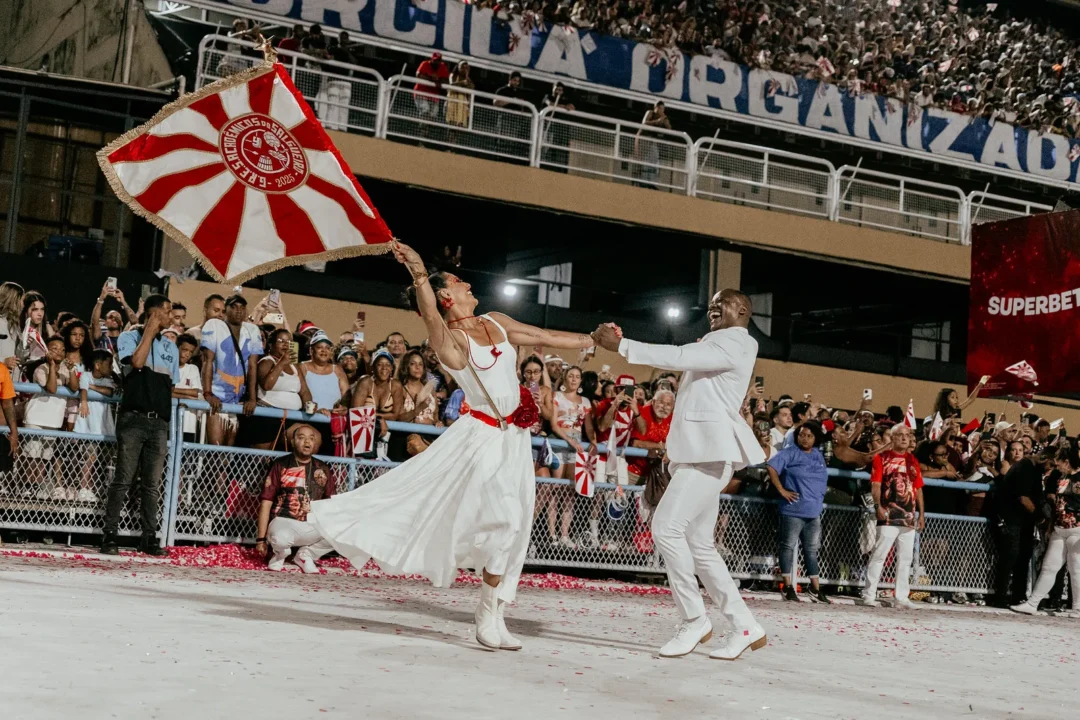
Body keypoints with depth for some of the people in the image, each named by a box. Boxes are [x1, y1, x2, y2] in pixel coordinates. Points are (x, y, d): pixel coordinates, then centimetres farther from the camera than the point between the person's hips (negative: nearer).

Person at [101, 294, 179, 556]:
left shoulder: (171, 347, 19)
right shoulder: (129, 337, 5)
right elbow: (136, 362, -15)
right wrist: (150, 330, -8)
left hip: (160, 422, 4)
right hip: (133, 418, -4)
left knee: (152, 484, 4)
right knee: (123, 479, -5)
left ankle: (149, 537, 6)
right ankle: (110, 535, -1)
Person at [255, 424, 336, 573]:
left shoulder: (323, 470, 11)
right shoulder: (280, 466, 0)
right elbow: (266, 502, -2)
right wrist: (261, 539, -7)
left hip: (313, 526, 4)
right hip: (284, 521, -4)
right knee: (280, 539, -39)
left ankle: (306, 554, 5)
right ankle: (280, 553, 2)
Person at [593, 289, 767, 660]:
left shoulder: (736, 343, -7)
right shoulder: (713, 343, 27)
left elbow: (679, 357, -19)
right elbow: (679, 358, 18)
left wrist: (621, 346, -20)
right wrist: (620, 342, 5)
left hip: (712, 450, -10)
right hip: (697, 450, 10)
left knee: (667, 526, -19)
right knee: (699, 544, 8)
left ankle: (695, 619, -11)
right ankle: (745, 626, 12)